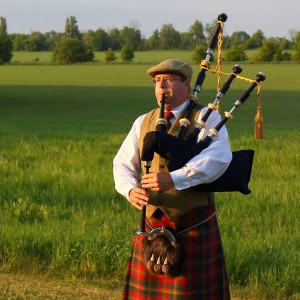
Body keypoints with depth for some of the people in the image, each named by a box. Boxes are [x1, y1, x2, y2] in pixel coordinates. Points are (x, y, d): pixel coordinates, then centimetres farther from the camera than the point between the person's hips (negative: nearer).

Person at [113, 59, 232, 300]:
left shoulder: (207, 118, -2)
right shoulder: (143, 123, 14)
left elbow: (218, 159, -18)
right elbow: (123, 164, 12)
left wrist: (174, 178, -29)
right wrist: (131, 190, -11)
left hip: (193, 224, -4)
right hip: (152, 222, 5)